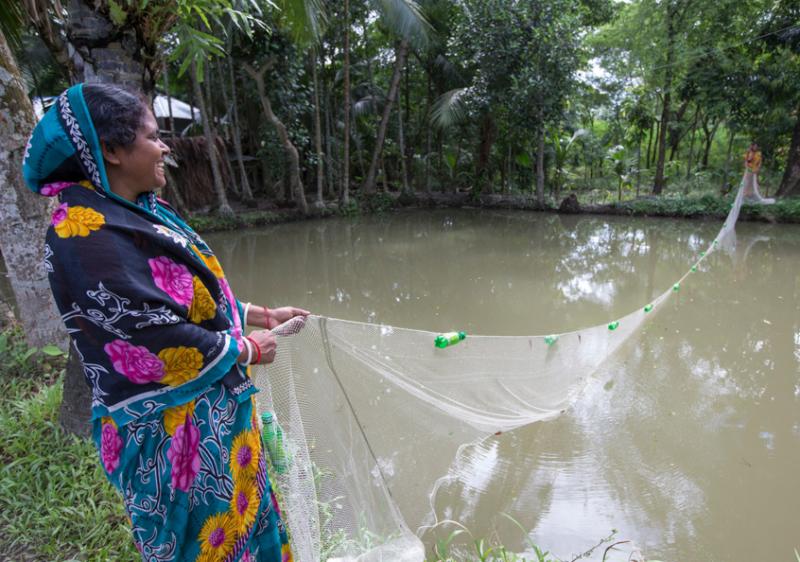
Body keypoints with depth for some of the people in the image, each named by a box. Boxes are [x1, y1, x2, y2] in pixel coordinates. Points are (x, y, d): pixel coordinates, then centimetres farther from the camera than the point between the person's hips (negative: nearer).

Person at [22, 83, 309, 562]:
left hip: (217, 407, 9)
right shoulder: (85, 235, -21)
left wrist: (259, 315, 12)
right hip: (172, 431, -9)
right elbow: (154, 335, -23)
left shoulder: (140, 211, 7)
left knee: (247, 522, 23)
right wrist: (246, 350, -11)